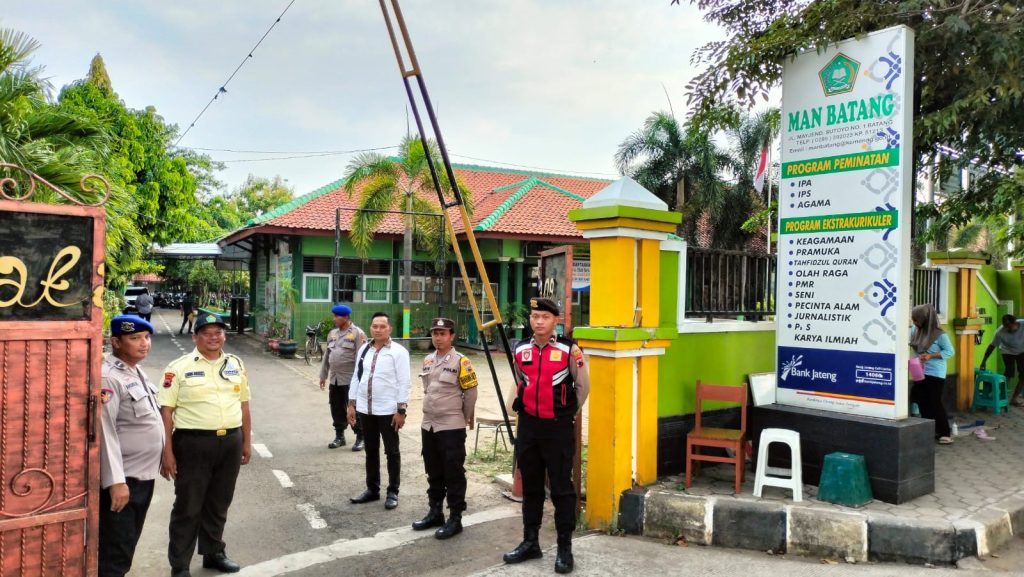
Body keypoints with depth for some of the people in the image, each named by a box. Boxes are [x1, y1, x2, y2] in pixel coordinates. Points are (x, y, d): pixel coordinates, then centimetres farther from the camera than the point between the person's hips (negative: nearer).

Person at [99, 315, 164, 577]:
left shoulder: (137, 372, 11)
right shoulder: (108, 377, -18)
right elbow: (105, 431, -23)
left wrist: (159, 458, 19)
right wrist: (116, 481, -26)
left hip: (144, 474, 9)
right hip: (122, 479, -9)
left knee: (127, 546, 21)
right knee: (115, 554, -1)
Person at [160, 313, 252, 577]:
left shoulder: (235, 364, 8)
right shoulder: (179, 367, -6)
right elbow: (166, 411, -8)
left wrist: (246, 441, 12)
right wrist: (167, 451, -11)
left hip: (230, 442, 4)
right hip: (193, 443, -4)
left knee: (219, 504, 18)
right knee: (188, 507, 6)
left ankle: (214, 553, 34)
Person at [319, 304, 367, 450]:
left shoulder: (357, 333, -9)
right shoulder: (332, 333, 13)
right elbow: (327, 355, 18)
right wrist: (323, 375, 16)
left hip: (351, 380, -6)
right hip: (334, 379, 7)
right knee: (337, 409, 12)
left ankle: (360, 438, 10)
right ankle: (339, 436, 24)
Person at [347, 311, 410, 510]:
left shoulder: (398, 351, -9)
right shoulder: (364, 349, 9)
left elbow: (403, 382, -11)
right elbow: (356, 377, 13)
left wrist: (401, 409, -14)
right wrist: (352, 404, 9)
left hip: (388, 410, -5)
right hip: (365, 408, 6)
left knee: (391, 452, 6)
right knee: (371, 451, 16)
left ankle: (393, 492, 16)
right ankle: (372, 489, 29)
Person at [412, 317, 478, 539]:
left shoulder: (460, 361, -12)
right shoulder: (427, 360, 9)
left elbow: (471, 392, -7)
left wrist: (465, 418, 2)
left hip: (452, 427, -7)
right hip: (428, 425, 7)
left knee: (453, 474, 0)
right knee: (434, 473, 16)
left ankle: (455, 519, 9)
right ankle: (435, 513, 29)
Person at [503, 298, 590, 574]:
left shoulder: (569, 350, -10)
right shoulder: (520, 350, 3)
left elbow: (583, 387, 0)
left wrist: (567, 413, 7)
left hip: (558, 428, -4)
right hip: (528, 426, 5)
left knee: (561, 489, 3)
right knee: (530, 487, 15)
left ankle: (564, 548, 15)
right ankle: (530, 542, 28)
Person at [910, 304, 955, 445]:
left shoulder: (939, 334, -16)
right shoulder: (915, 330, 0)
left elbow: (950, 351, -11)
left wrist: (931, 356, -21)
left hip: (935, 374, -6)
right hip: (921, 373, 6)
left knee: (935, 403, -3)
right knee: (922, 402, 12)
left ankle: (944, 433, 7)